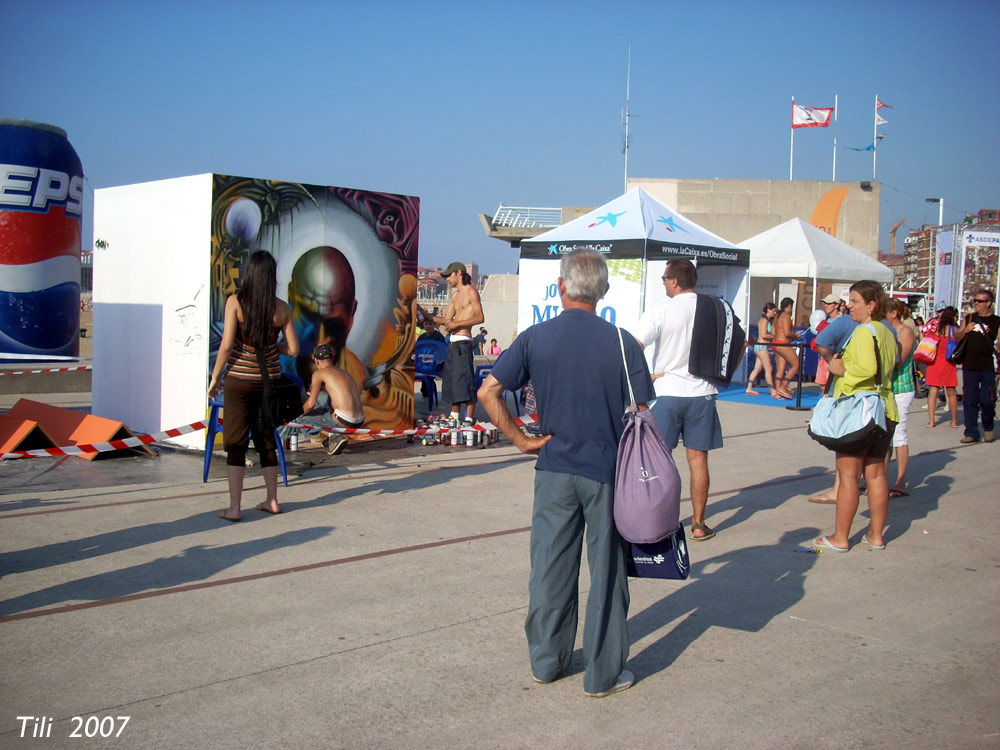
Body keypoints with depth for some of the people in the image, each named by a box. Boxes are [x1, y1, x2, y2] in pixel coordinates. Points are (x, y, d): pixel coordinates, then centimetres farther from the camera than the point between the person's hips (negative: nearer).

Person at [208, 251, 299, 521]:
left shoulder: (235, 302, -9)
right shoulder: (282, 308, -2)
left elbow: (226, 345, -13)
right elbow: (293, 350, -1)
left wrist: (215, 378, -3)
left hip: (239, 379, -3)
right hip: (269, 379, 3)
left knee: (236, 443, 4)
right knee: (267, 440, 16)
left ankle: (234, 507, 3)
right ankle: (272, 500, 23)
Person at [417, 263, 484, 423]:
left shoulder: (471, 292, -3)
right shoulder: (456, 295, 23)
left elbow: (480, 318, -13)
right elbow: (445, 320, 22)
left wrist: (457, 323, -18)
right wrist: (424, 314, 13)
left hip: (463, 342, -9)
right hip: (453, 343, 9)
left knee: (464, 380, -11)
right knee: (451, 379, 9)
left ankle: (469, 418, -11)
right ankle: (454, 416, 15)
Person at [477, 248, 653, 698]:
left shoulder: (535, 338, -4)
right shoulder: (622, 343, -8)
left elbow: (488, 392, -6)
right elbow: (640, 413, -6)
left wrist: (519, 439, 0)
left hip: (555, 470, 2)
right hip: (608, 471, -2)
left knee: (550, 566, 14)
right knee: (606, 571, 9)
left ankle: (547, 661, 26)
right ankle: (604, 673, 17)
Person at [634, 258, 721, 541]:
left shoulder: (660, 310, -8)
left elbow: (635, 347, -17)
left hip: (667, 392, -3)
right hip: (702, 393, 3)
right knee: (698, 459, 8)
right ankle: (699, 524, 13)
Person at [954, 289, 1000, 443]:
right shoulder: (969, 319, 11)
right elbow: (956, 338, 10)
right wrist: (965, 330, -8)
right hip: (969, 366, 3)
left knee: (987, 401, -3)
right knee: (969, 401, 4)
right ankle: (971, 432, 12)